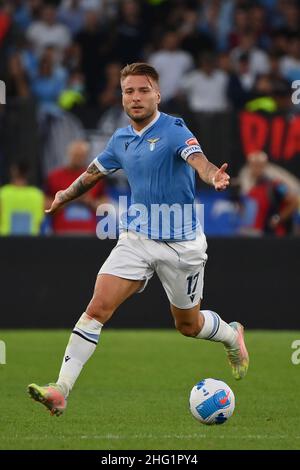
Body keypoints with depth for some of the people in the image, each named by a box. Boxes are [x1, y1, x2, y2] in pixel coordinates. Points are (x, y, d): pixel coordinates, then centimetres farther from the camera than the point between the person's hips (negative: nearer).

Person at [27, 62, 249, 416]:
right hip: (136, 238, 4)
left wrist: (214, 176, -53)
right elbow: (95, 171, 25)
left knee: (188, 325, 12)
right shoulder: (121, 140, 5)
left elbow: (198, 161, -33)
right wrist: (67, 194, 27)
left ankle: (232, 336, 47)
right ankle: (61, 390, -17)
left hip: (181, 243, -4)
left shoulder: (174, 130, -14)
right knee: (97, 308, -13)